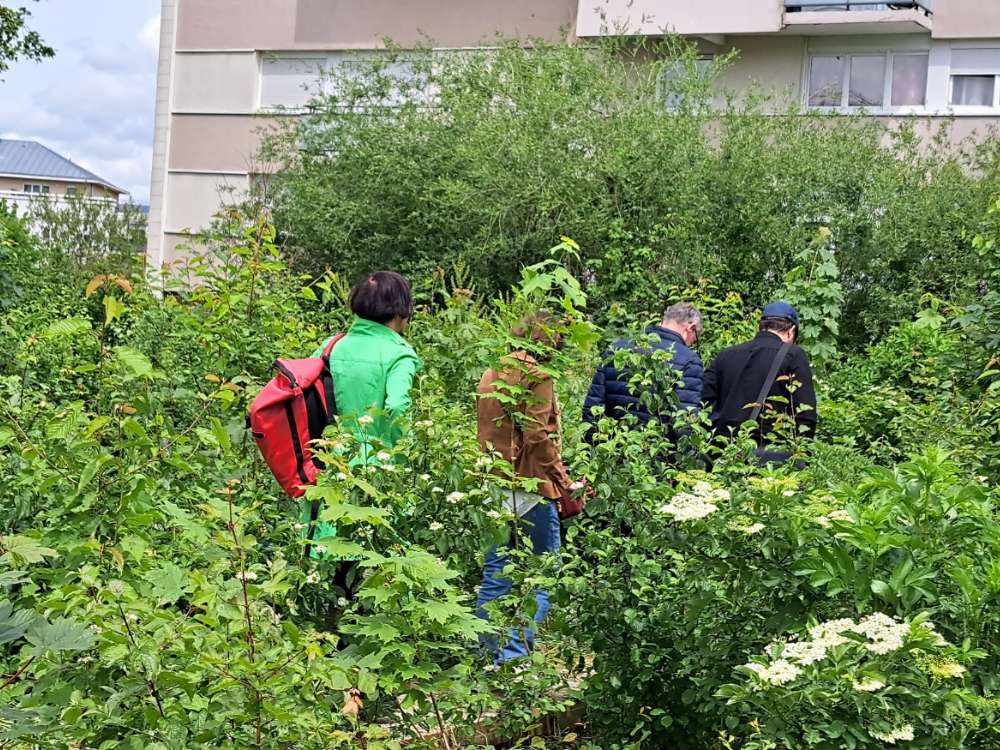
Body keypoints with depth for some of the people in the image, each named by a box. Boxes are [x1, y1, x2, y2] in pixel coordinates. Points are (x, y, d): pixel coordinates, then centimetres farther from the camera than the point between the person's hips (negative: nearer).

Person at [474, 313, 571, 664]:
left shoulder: (490, 376, 15)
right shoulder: (537, 377, -10)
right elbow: (539, 437, -16)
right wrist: (564, 485, -11)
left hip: (494, 486, 8)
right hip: (531, 487, -8)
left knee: (495, 574, 14)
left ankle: (488, 654, 18)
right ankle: (515, 655, -7)